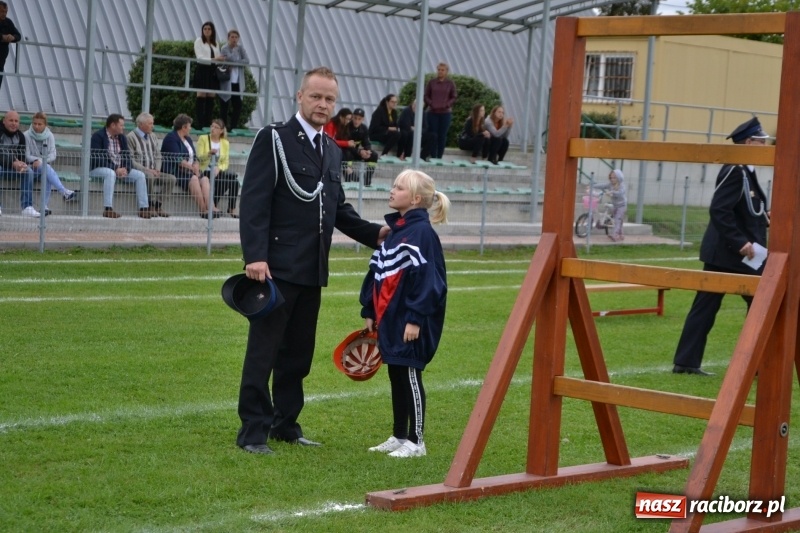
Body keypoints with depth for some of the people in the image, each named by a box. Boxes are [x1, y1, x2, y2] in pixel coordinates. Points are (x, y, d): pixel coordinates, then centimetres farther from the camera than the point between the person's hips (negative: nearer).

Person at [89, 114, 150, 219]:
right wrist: (115, 169, -26)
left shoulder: (122, 138, 14)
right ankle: (108, 209, -44)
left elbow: (127, 157, 9)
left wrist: (125, 169, -14)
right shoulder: (98, 136, -9)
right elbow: (98, 158, -19)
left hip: (120, 169, 7)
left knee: (140, 175, -10)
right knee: (111, 173, -39)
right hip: (99, 168, -7)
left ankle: (144, 209, -14)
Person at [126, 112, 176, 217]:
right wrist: (147, 170, -18)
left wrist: (157, 169, 0)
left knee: (171, 179, -16)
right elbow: (131, 161, -11)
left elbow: (158, 156, 21)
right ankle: (150, 206, -25)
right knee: (150, 177, -38)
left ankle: (157, 205, -16)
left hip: (152, 172, 7)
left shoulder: (153, 137, 20)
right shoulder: (131, 137, -4)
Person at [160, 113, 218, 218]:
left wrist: (196, 167, -7)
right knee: (193, 179, -32)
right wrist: (192, 167, -15)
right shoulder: (171, 138, -5)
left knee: (204, 178, -20)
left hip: (189, 171, 8)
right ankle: (203, 210, -35)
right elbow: (177, 159, -16)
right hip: (174, 170, -8)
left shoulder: (188, 139, 22)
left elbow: (195, 157, 14)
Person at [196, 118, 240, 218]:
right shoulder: (203, 139, 7)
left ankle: (232, 210, -26)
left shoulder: (225, 143, 14)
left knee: (234, 177, -29)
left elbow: (226, 162, 6)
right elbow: (199, 158, -2)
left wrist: (218, 169, -15)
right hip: (205, 171, -4)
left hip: (218, 171, 4)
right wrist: (209, 153, -22)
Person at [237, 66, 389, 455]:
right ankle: (252, 431, 1)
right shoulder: (273, 139, -5)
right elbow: (254, 201, -11)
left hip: (312, 270, 7)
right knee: (263, 351, -4)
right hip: (277, 267, -7)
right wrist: (255, 256, -20)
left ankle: (285, 424, 22)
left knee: (298, 353, 12)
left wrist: (374, 233, 9)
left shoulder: (332, 151, 17)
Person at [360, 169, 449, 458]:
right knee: (396, 377, 13)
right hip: (390, 318, 9)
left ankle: (416, 441, 7)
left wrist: (415, 319, -21)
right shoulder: (394, 230, 13)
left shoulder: (422, 232, -14)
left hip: (410, 321, -9)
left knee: (410, 377, -2)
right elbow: (377, 273, 17)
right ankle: (398, 437, 22)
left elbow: (427, 278, -19)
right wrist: (369, 311, 16)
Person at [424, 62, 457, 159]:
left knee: (442, 136, 1)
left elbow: (454, 97, 5)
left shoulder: (450, 84, 3)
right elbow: (426, 96, 6)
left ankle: (439, 157, 6)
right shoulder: (431, 82, 3)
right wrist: (431, 104, -11)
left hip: (446, 113, 0)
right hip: (432, 112, 0)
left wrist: (446, 105, -12)